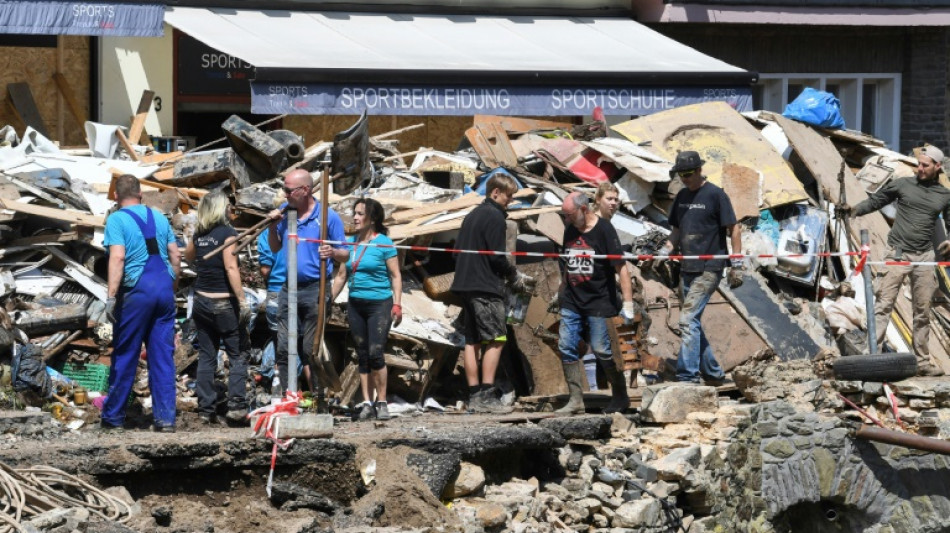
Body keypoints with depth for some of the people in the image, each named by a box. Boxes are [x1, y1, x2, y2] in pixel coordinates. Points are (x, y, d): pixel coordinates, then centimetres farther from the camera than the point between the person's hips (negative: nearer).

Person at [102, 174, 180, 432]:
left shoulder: (117, 220, -4)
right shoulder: (159, 217, 12)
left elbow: (117, 258, -16)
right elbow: (176, 255, 12)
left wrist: (111, 296, -17)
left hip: (137, 290, -5)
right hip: (165, 288, 5)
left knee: (125, 356, 4)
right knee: (163, 357, 5)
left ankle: (113, 416, 11)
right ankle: (165, 417, 1)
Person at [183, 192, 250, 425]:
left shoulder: (199, 235, 6)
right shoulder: (227, 233, -12)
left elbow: (188, 256, 25)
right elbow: (231, 267, -19)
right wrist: (242, 300, -18)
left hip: (201, 300, 6)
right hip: (224, 302, -6)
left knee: (206, 357, 9)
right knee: (237, 356, 0)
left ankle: (206, 409, 8)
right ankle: (236, 405, -11)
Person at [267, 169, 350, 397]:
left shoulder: (328, 216, -5)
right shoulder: (284, 212, 9)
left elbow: (345, 255, -3)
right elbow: (275, 248, 17)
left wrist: (332, 252, -26)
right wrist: (273, 226, 0)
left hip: (315, 290, -5)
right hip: (288, 288, 5)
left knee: (310, 348, -2)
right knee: (283, 346, 2)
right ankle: (280, 392, 6)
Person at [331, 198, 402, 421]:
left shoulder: (384, 243, -4)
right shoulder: (350, 243, 11)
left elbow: (396, 276, -4)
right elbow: (341, 275, 17)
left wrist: (397, 304, -12)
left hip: (379, 304, -6)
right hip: (355, 304, 6)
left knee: (375, 353, -12)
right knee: (362, 354, 5)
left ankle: (382, 402, -3)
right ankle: (367, 403, 8)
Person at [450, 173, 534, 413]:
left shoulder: (471, 216, 18)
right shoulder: (495, 217, -10)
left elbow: (459, 250, 20)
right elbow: (497, 256, -15)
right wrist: (516, 277, 0)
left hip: (465, 285, 9)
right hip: (486, 287, -9)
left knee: (472, 341, 8)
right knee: (496, 340, -8)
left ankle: (474, 395, 7)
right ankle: (487, 396, -14)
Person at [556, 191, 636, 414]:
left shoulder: (603, 230, -10)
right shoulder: (570, 231, 10)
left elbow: (621, 268, -12)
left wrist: (628, 304, -17)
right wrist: (561, 295, 21)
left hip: (598, 303, -6)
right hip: (572, 302, 6)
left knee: (602, 350, -3)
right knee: (566, 347, -1)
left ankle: (620, 397, 13)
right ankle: (576, 400, 3)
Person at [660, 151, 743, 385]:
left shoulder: (715, 195, -7)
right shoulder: (681, 197, 14)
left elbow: (734, 229, -6)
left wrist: (736, 265, -9)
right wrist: (665, 251, 4)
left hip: (709, 269, -8)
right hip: (687, 269, 8)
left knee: (688, 320, -16)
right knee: (693, 324, 10)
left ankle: (687, 375, -17)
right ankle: (713, 373, 22)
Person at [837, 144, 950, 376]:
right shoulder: (902, 185, 3)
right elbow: (875, 201, 8)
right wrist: (854, 210, -9)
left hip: (924, 257, 3)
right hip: (897, 253, -3)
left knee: (922, 311, 7)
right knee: (883, 305, -11)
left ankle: (923, 362, 13)